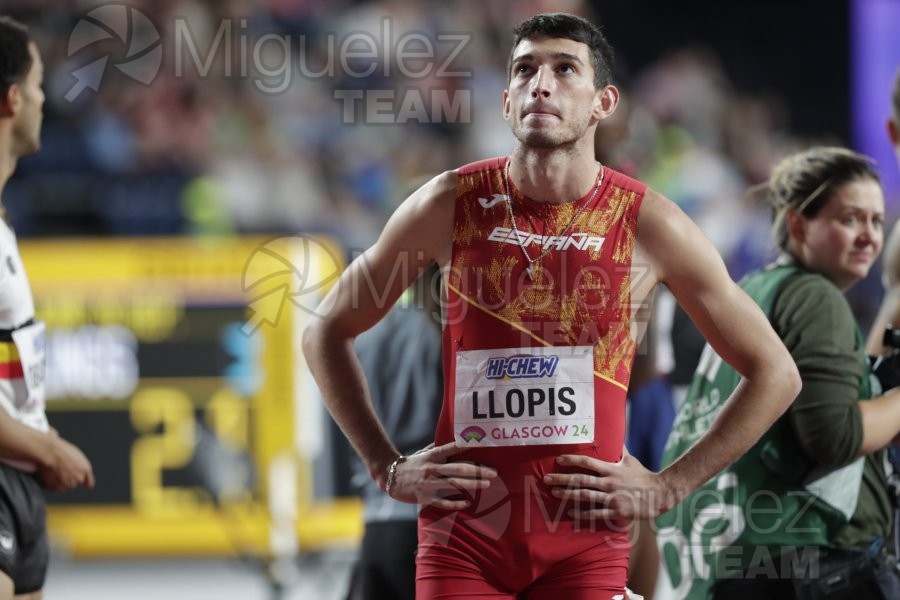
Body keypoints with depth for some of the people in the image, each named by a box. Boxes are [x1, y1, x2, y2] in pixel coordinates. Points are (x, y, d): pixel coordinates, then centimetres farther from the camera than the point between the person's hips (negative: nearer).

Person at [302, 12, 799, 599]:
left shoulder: (647, 224, -2)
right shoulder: (449, 205, 0)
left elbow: (775, 373, 6)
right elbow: (327, 334, 11)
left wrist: (668, 487, 0)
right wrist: (389, 469, 3)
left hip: (587, 540, 0)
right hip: (464, 534, 0)